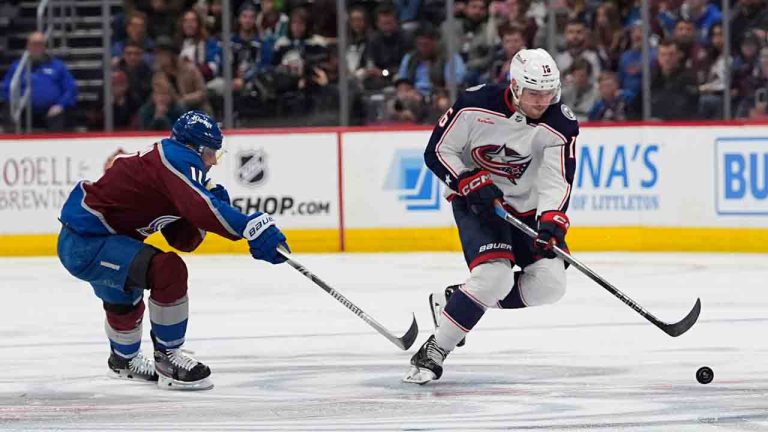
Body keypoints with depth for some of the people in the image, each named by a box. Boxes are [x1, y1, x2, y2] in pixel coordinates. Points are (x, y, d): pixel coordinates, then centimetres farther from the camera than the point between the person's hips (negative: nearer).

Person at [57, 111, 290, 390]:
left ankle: (124, 361, 63)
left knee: (124, 300, 35)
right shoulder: (177, 159, -18)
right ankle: (168, 358, -11)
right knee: (168, 270, -25)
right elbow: (201, 207, -38)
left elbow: (184, 241, 10)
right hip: (85, 244, -12)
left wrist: (213, 204, -4)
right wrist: (255, 228, -43)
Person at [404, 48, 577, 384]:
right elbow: (437, 151, -12)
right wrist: (471, 183, -25)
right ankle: (433, 352, -16)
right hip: (475, 201, -4)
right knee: (494, 276, -26)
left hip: (526, 209, 4)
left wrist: (552, 221, -40)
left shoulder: (561, 125, -16)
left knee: (550, 283, -9)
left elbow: (557, 180, -22)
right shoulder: (475, 105, -21)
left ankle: (456, 300, 8)